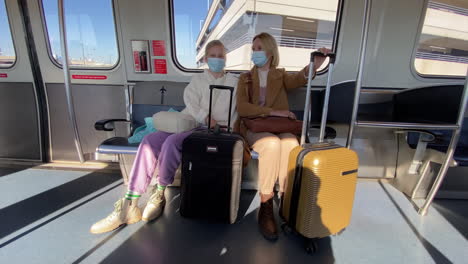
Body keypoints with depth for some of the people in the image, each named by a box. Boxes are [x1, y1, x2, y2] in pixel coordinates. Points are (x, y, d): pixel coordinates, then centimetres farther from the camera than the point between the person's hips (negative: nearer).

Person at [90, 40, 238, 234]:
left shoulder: (233, 81, 15)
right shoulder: (197, 80, 20)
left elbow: (234, 111, 4)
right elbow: (192, 104, 2)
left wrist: (223, 128, -15)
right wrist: (205, 117, -19)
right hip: (191, 124, 4)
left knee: (172, 141, -32)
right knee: (149, 141, -22)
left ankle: (160, 193, -9)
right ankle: (129, 206, -18)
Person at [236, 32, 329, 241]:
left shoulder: (281, 76, 15)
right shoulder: (245, 78, 14)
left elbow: (297, 79, -11)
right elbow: (242, 108, -4)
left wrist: (313, 66, -34)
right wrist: (273, 111, -16)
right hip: (254, 128, -1)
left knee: (291, 144, -34)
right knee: (272, 144, -35)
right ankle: (265, 207, -24)